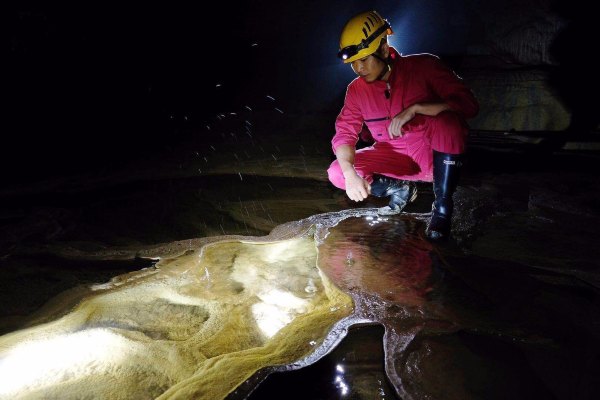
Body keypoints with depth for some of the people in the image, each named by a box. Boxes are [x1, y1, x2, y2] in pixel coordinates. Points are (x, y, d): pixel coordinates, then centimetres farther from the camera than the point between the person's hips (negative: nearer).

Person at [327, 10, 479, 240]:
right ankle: (399, 188, 6)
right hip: (394, 160, 4)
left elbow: (468, 104, -23)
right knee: (337, 173, -16)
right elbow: (344, 133, -10)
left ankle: (442, 207, -22)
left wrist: (414, 109, -34)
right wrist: (350, 173, -29)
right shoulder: (356, 90, -4)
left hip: (434, 155, -3)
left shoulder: (424, 66, -15)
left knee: (447, 120, -36)